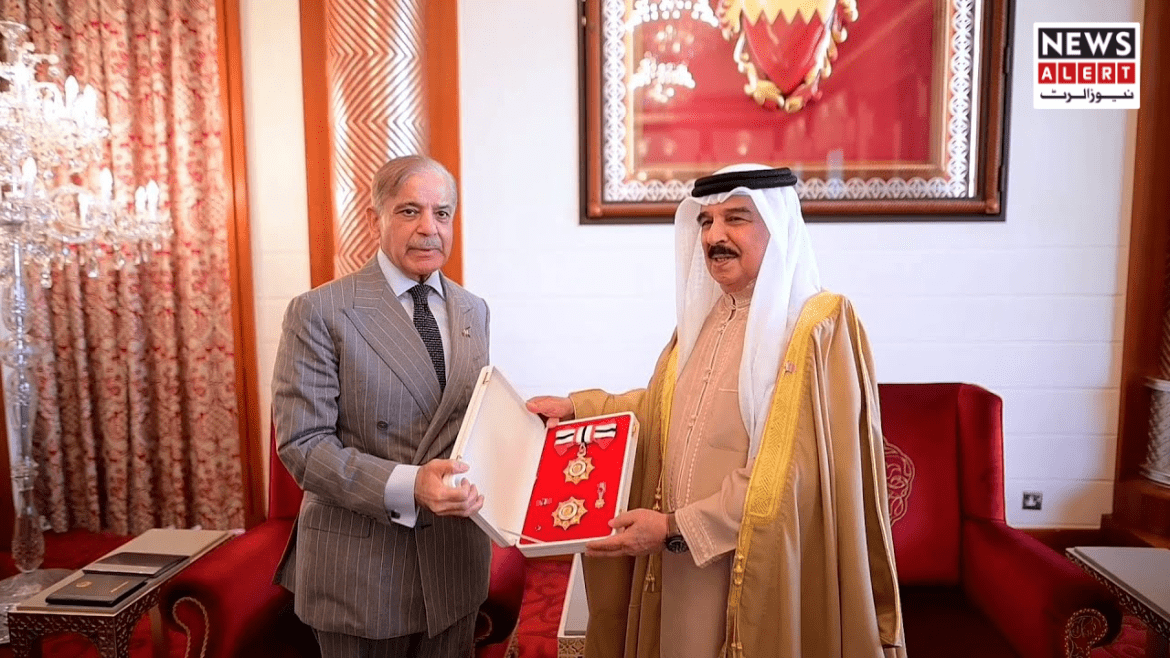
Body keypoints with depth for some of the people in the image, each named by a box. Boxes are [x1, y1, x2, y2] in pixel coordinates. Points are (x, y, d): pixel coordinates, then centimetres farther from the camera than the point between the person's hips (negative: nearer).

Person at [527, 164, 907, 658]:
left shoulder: (821, 326, -16)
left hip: (759, 570, -6)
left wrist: (675, 525, -20)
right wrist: (575, 407, 8)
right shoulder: (702, 317, 6)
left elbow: (783, 474, -21)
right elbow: (665, 408, 18)